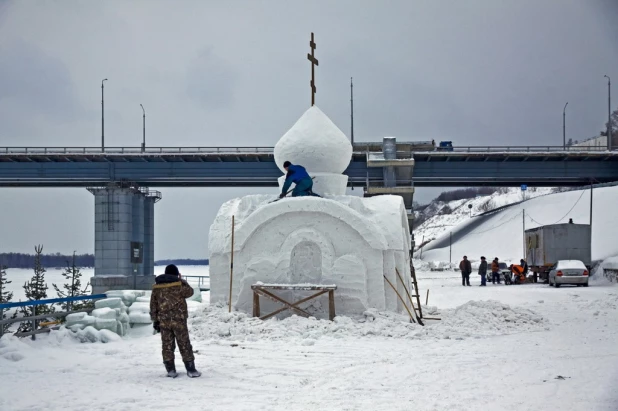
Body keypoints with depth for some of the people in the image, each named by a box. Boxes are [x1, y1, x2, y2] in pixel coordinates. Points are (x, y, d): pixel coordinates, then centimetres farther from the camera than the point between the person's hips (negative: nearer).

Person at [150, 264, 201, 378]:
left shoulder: (156, 287, 5)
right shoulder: (179, 285, -8)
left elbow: (153, 306, 8)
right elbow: (190, 292, 10)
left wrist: (155, 320, 14)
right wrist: (182, 280, 19)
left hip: (163, 321, 3)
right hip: (178, 320, -3)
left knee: (167, 345, 8)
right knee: (184, 345, 3)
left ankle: (170, 370, 6)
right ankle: (191, 370, 4)